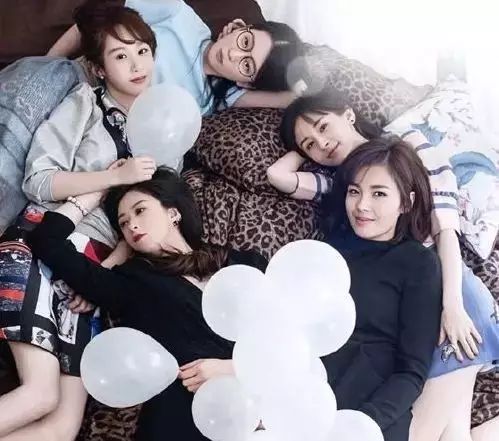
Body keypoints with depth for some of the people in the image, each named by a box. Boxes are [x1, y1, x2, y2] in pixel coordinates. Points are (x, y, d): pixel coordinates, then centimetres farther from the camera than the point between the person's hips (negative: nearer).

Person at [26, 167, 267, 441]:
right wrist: (99, 190, 25)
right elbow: (46, 241, 16)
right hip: (186, 418, 1)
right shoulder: (131, 282, 18)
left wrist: (234, 368, -5)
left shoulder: (246, 264, 19)